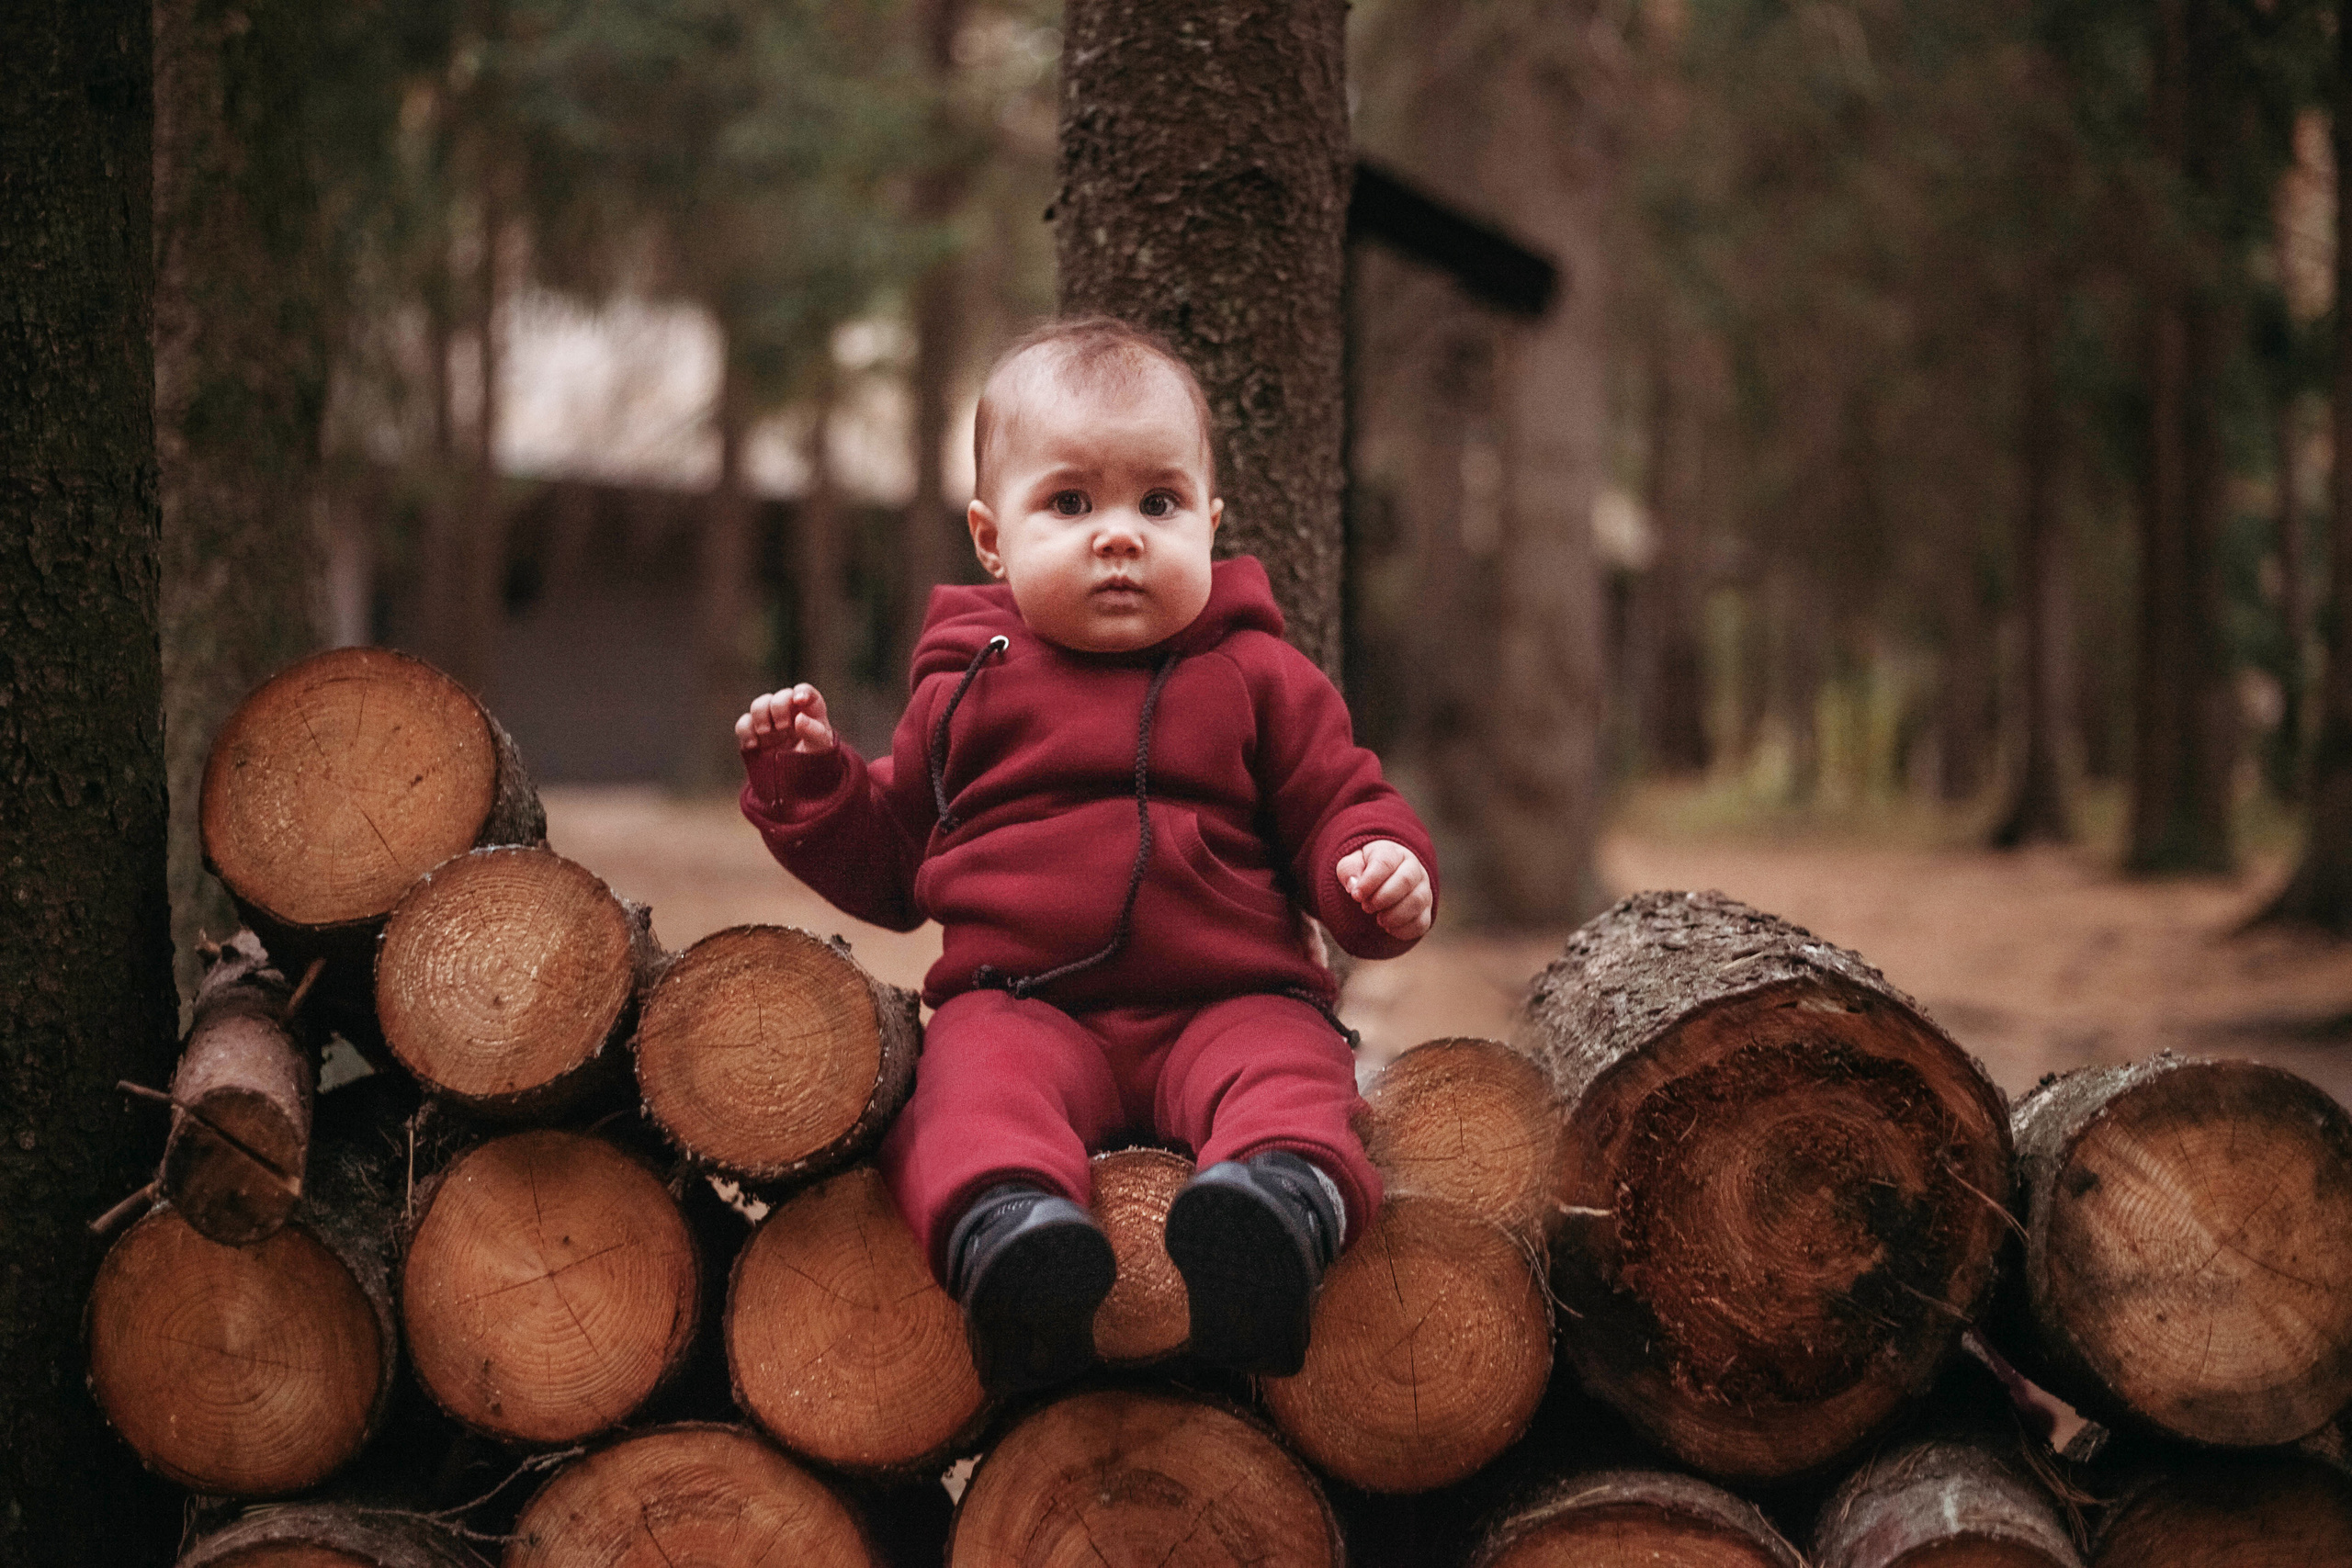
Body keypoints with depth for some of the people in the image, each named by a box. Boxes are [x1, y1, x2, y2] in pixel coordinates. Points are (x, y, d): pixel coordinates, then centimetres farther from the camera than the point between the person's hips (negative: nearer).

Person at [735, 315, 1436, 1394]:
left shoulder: (1255, 678, 14)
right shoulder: (968, 691, 17)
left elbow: (1337, 805, 14)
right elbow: (887, 865, 26)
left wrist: (1382, 870, -9)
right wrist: (808, 777, 9)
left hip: (1229, 1003, 0)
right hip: (1026, 1007, 0)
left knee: (1289, 1070, -34)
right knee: (976, 1078, -35)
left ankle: (1281, 1199, -63)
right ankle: (1005, 1232, -62)